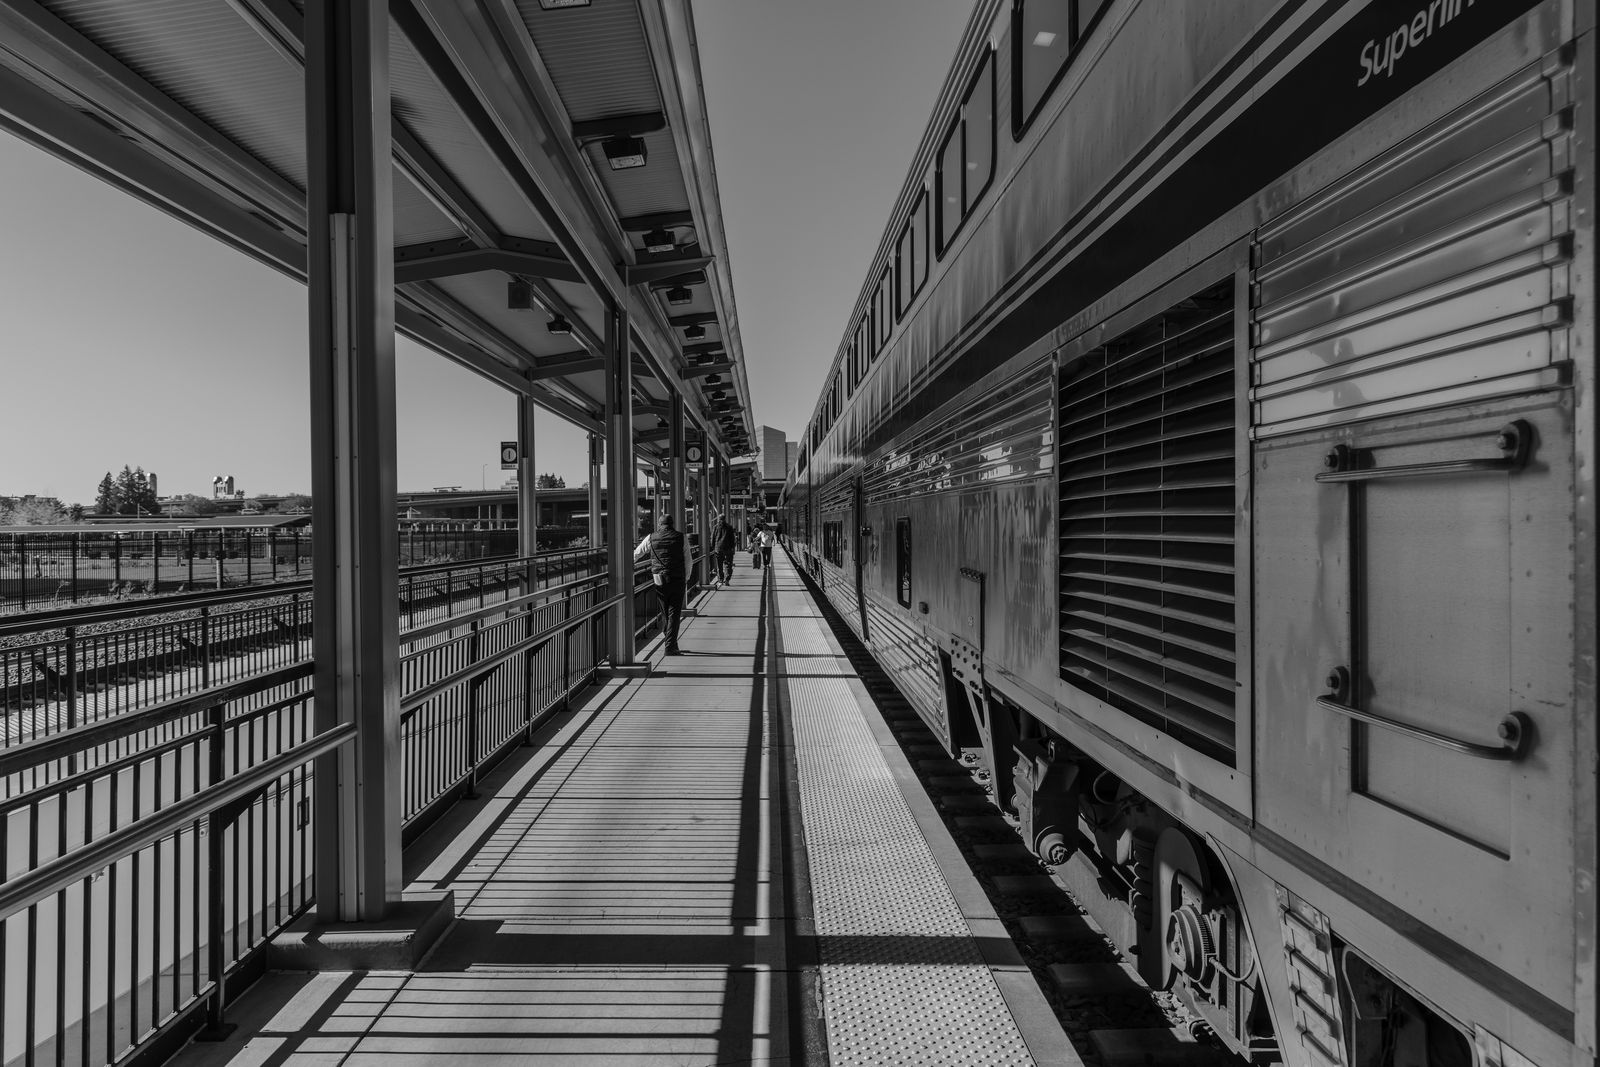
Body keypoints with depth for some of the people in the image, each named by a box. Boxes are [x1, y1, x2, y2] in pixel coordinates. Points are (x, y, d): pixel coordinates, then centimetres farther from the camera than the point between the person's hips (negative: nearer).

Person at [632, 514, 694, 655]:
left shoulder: (651, 538, 4)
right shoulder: (682, 538, 2)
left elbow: (635, 555, 14)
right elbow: (688, 561, 4)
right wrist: (686, 579, 16)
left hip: (659, 581, 2)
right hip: (677, 580, -1)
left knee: (665, 611, 16)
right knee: (674, 613, 1)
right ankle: (670, 647, -3)